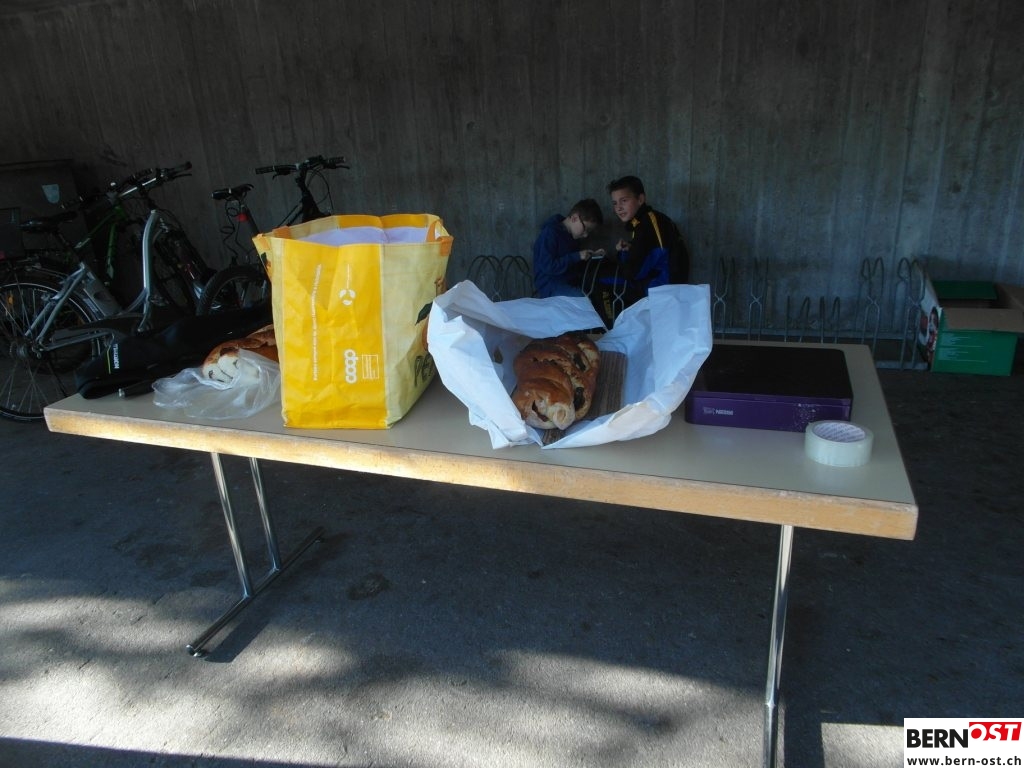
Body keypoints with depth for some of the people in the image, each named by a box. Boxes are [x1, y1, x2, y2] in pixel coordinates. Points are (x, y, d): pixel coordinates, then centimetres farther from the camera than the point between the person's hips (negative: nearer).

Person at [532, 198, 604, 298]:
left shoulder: (571, 235, 14)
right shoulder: (549, 233, -13)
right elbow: (547, 267, -22)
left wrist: (592, 256, 10)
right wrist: (576, 256, -19)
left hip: (571, 283, 9)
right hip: (551, 287, -9)